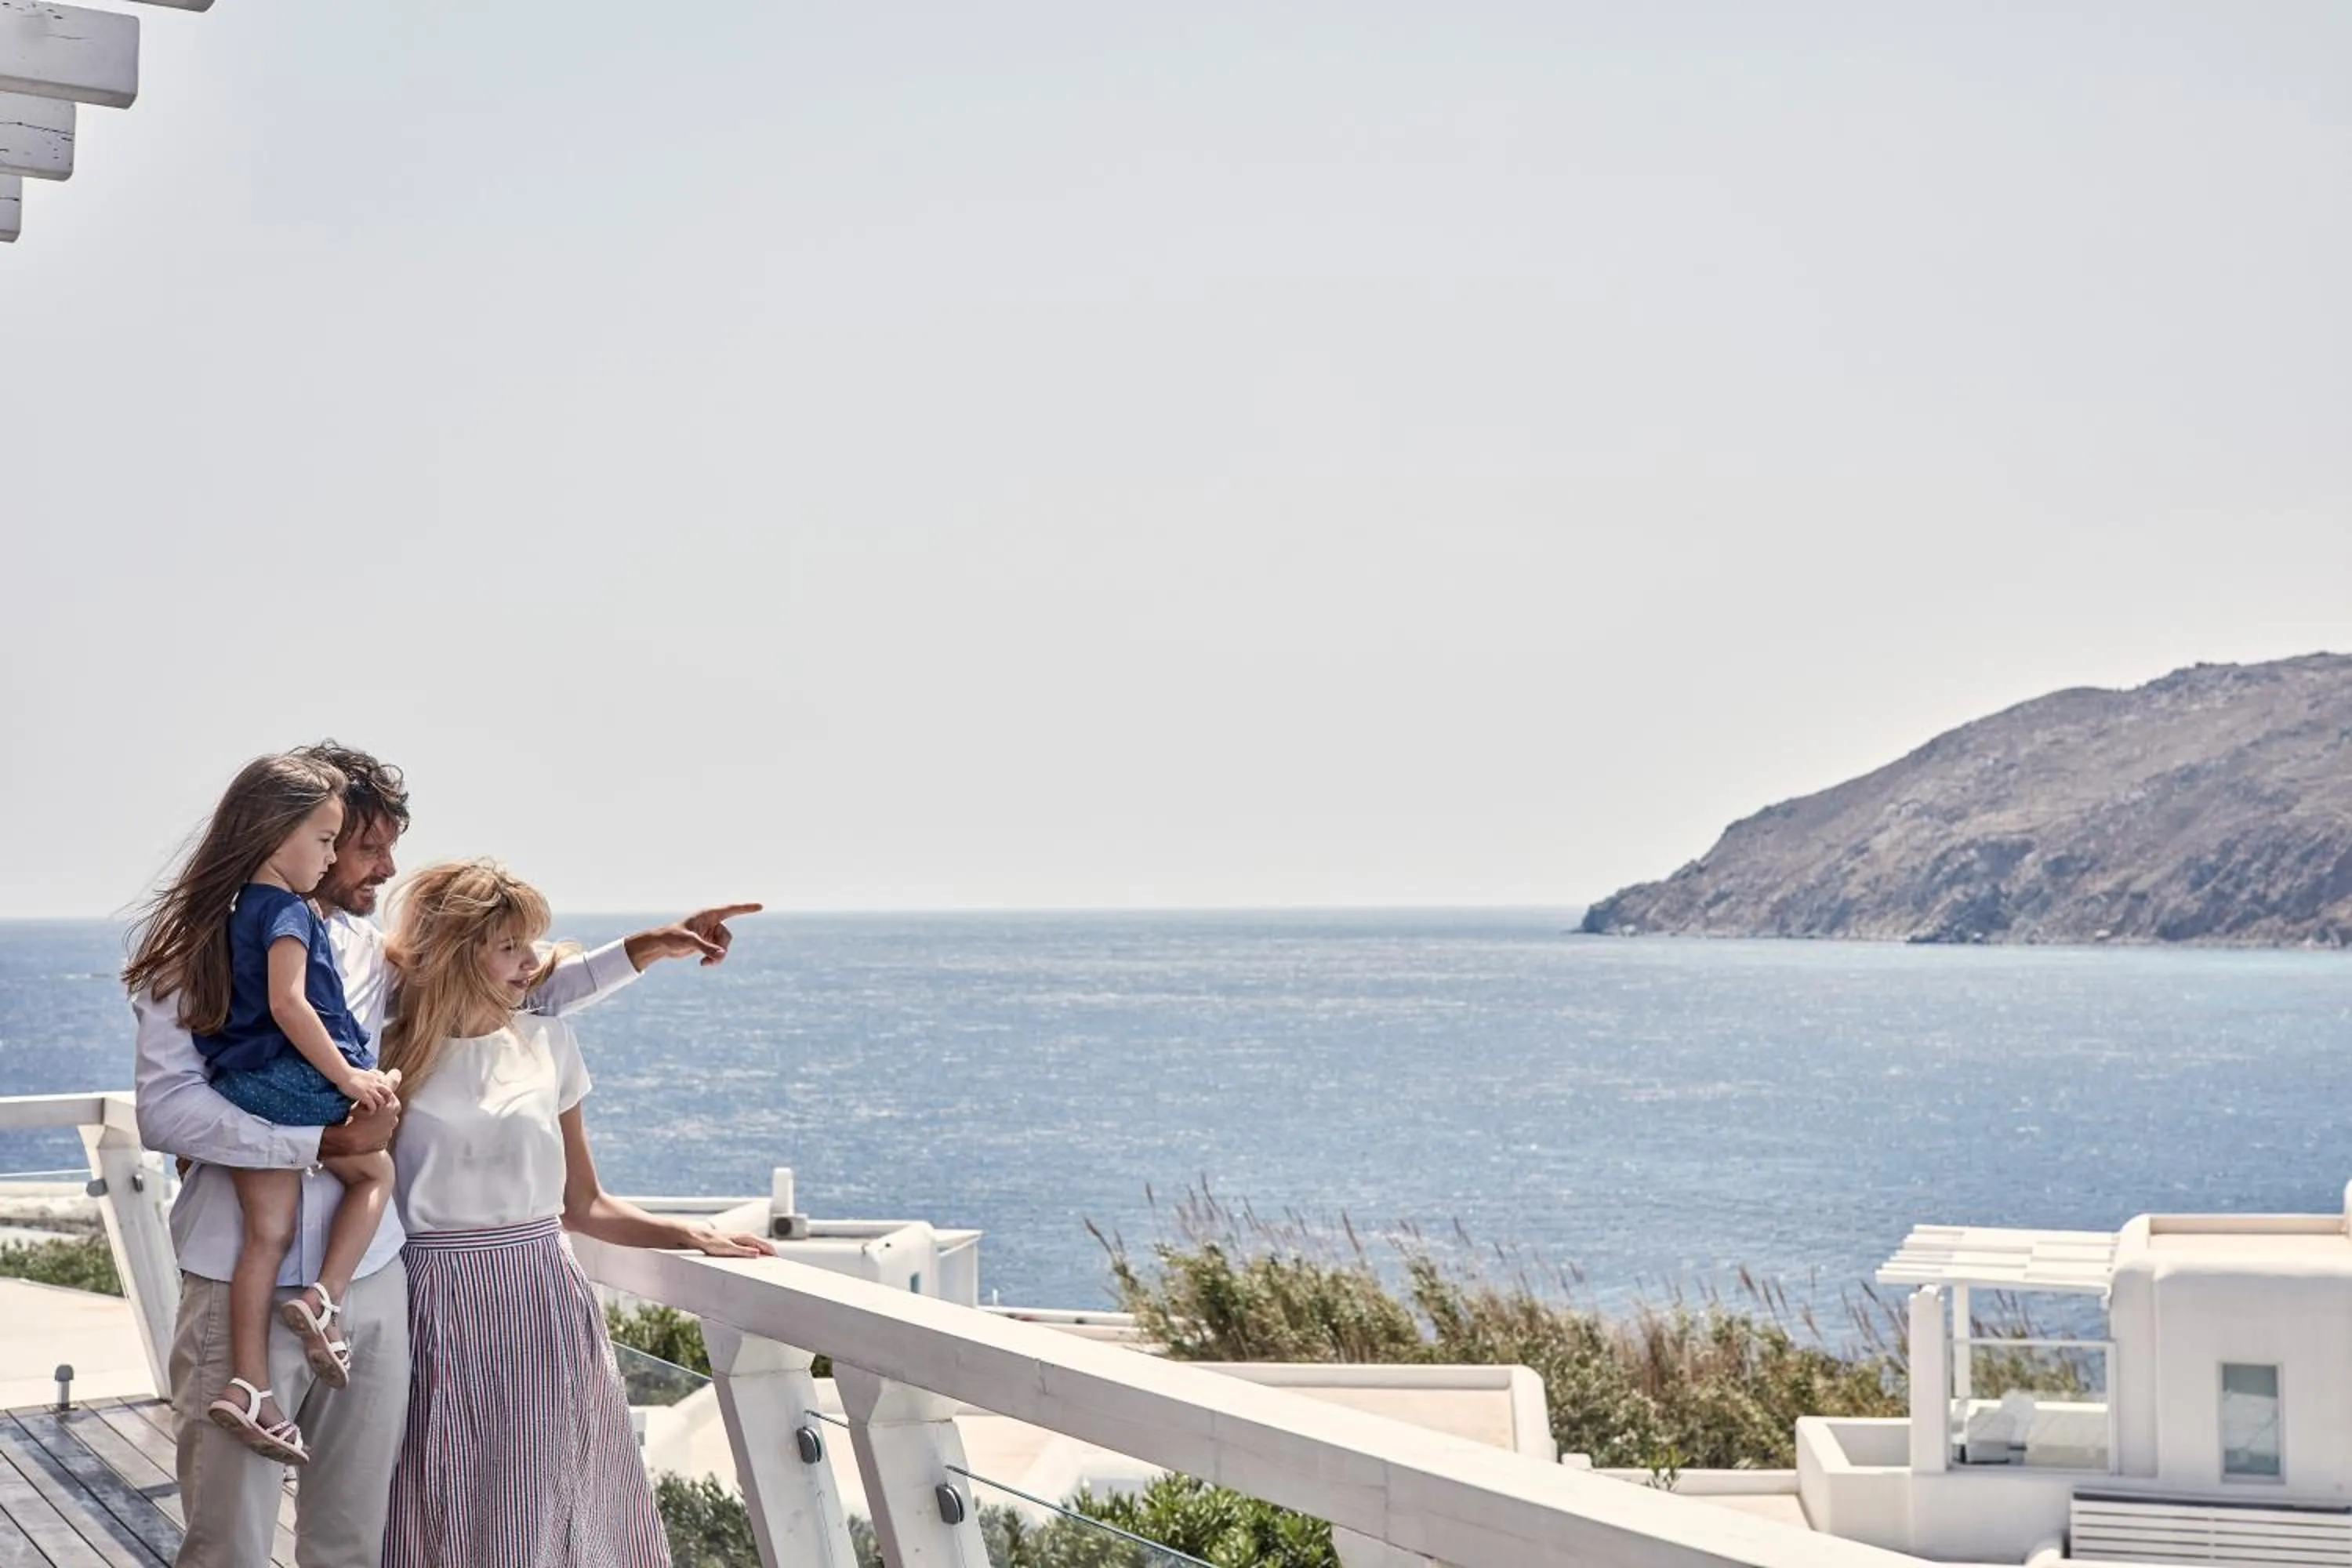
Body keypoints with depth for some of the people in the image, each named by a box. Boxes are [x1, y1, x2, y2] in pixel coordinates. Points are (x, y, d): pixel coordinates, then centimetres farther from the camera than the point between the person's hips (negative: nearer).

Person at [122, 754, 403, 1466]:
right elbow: (288, 1005, -23)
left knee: (266, 1234, 6)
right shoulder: (288, 911, -12)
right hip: (293, 1085, -8)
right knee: (376, 1173, 13)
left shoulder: (237, 909, 16)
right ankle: (323, 1299, -3)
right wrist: (347, 1077, -19)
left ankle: (247, 1385, 1)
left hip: (242, 1089, 8)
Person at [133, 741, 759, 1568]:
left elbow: (517, 991, 21)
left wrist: (645, 948, 13)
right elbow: (166, 1110, -15)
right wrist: (325, 1142, -16)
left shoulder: (375, 952, 10)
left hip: (370, 1284, 5)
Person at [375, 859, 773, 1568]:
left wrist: (692, 1235, 2)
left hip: (544, 1309, 3)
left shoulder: (547, 1043, 7)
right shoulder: (391, 1052, -2)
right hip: (437, 1312, -3)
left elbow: (584, 1205, 13)